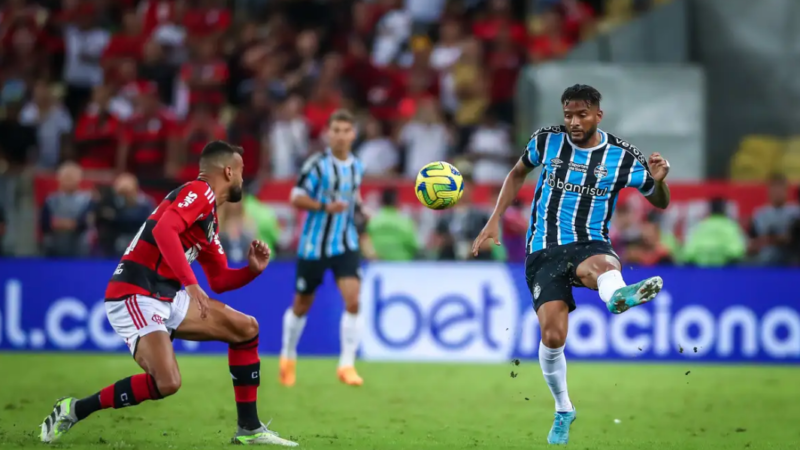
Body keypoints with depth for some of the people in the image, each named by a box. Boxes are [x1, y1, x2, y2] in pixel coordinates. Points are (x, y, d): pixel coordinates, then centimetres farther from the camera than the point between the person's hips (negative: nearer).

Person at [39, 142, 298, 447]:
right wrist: (191, 284, -30)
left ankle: (249, 429, 14)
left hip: (167, 298, 10)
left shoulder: (210, 221, 22)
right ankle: (74, 410, -12)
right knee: (167, 383, -27)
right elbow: (164, 230, -26)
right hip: (135, 296, -10)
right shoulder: (199, 191, -8)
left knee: (246, 329, 11)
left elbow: (220, 281, 27)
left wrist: (252, 269, 9)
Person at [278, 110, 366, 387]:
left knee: (352, 301, -15)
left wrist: (358, 208, 2)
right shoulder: (317, 164, -12)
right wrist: (326, 207, -28)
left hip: (345, 244, 3)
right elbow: (297, 198, -14)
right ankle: (288, 358, 34)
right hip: (314, 244, -3)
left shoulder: (357, 167, 5)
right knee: (302, 305, 11)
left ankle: (347, 365, -8)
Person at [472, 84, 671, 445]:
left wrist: (659, 180, -17)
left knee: (601, 265, -41)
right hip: (544, 250, 1)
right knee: (552, 337, -15)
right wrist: (494, 221, 14)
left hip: (590, 245, -1)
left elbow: (660, 203, 7)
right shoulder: (547, 141, 2)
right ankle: (563, 410, 10)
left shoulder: (621, 157, -2)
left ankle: (618, 295, -80)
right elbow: (518, 173, 22)